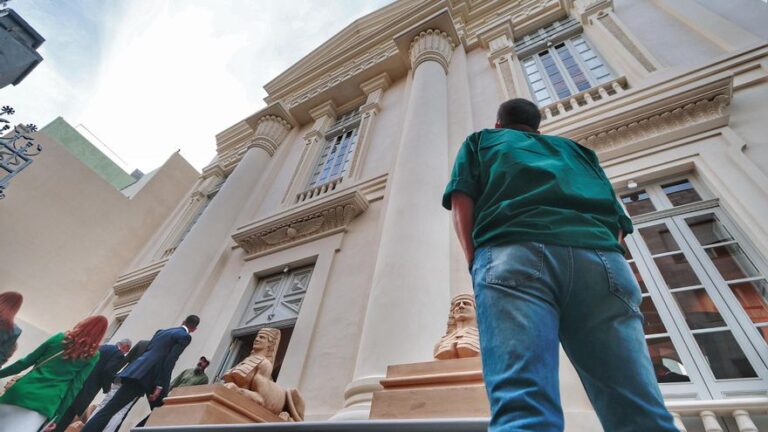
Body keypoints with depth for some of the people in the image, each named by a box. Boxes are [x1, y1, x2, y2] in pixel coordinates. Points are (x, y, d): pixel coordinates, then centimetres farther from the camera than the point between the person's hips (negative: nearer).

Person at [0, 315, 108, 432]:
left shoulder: (60, 338, 5)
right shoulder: (92, 356, -2)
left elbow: (26, 361, 9)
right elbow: (75, 387, -2)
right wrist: (58, 417, 4)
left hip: (23, 391, 2)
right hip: (45, 404, -2)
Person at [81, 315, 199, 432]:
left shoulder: (161, 331, 23)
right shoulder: (185, 336, -2)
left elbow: (145, 351, 22)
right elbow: (169, 362, -11)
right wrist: (160, 386, -12)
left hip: (138, 373, 7)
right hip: (151, 377, -6)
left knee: (109, 410, 6)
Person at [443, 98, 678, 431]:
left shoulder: (480, 140, 31)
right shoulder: (576, 149, 40)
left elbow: (461, 200, 11)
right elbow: (618, 220, 27)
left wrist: (476, 262, 9)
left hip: (515, 253, -3)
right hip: (599, 256, 4)